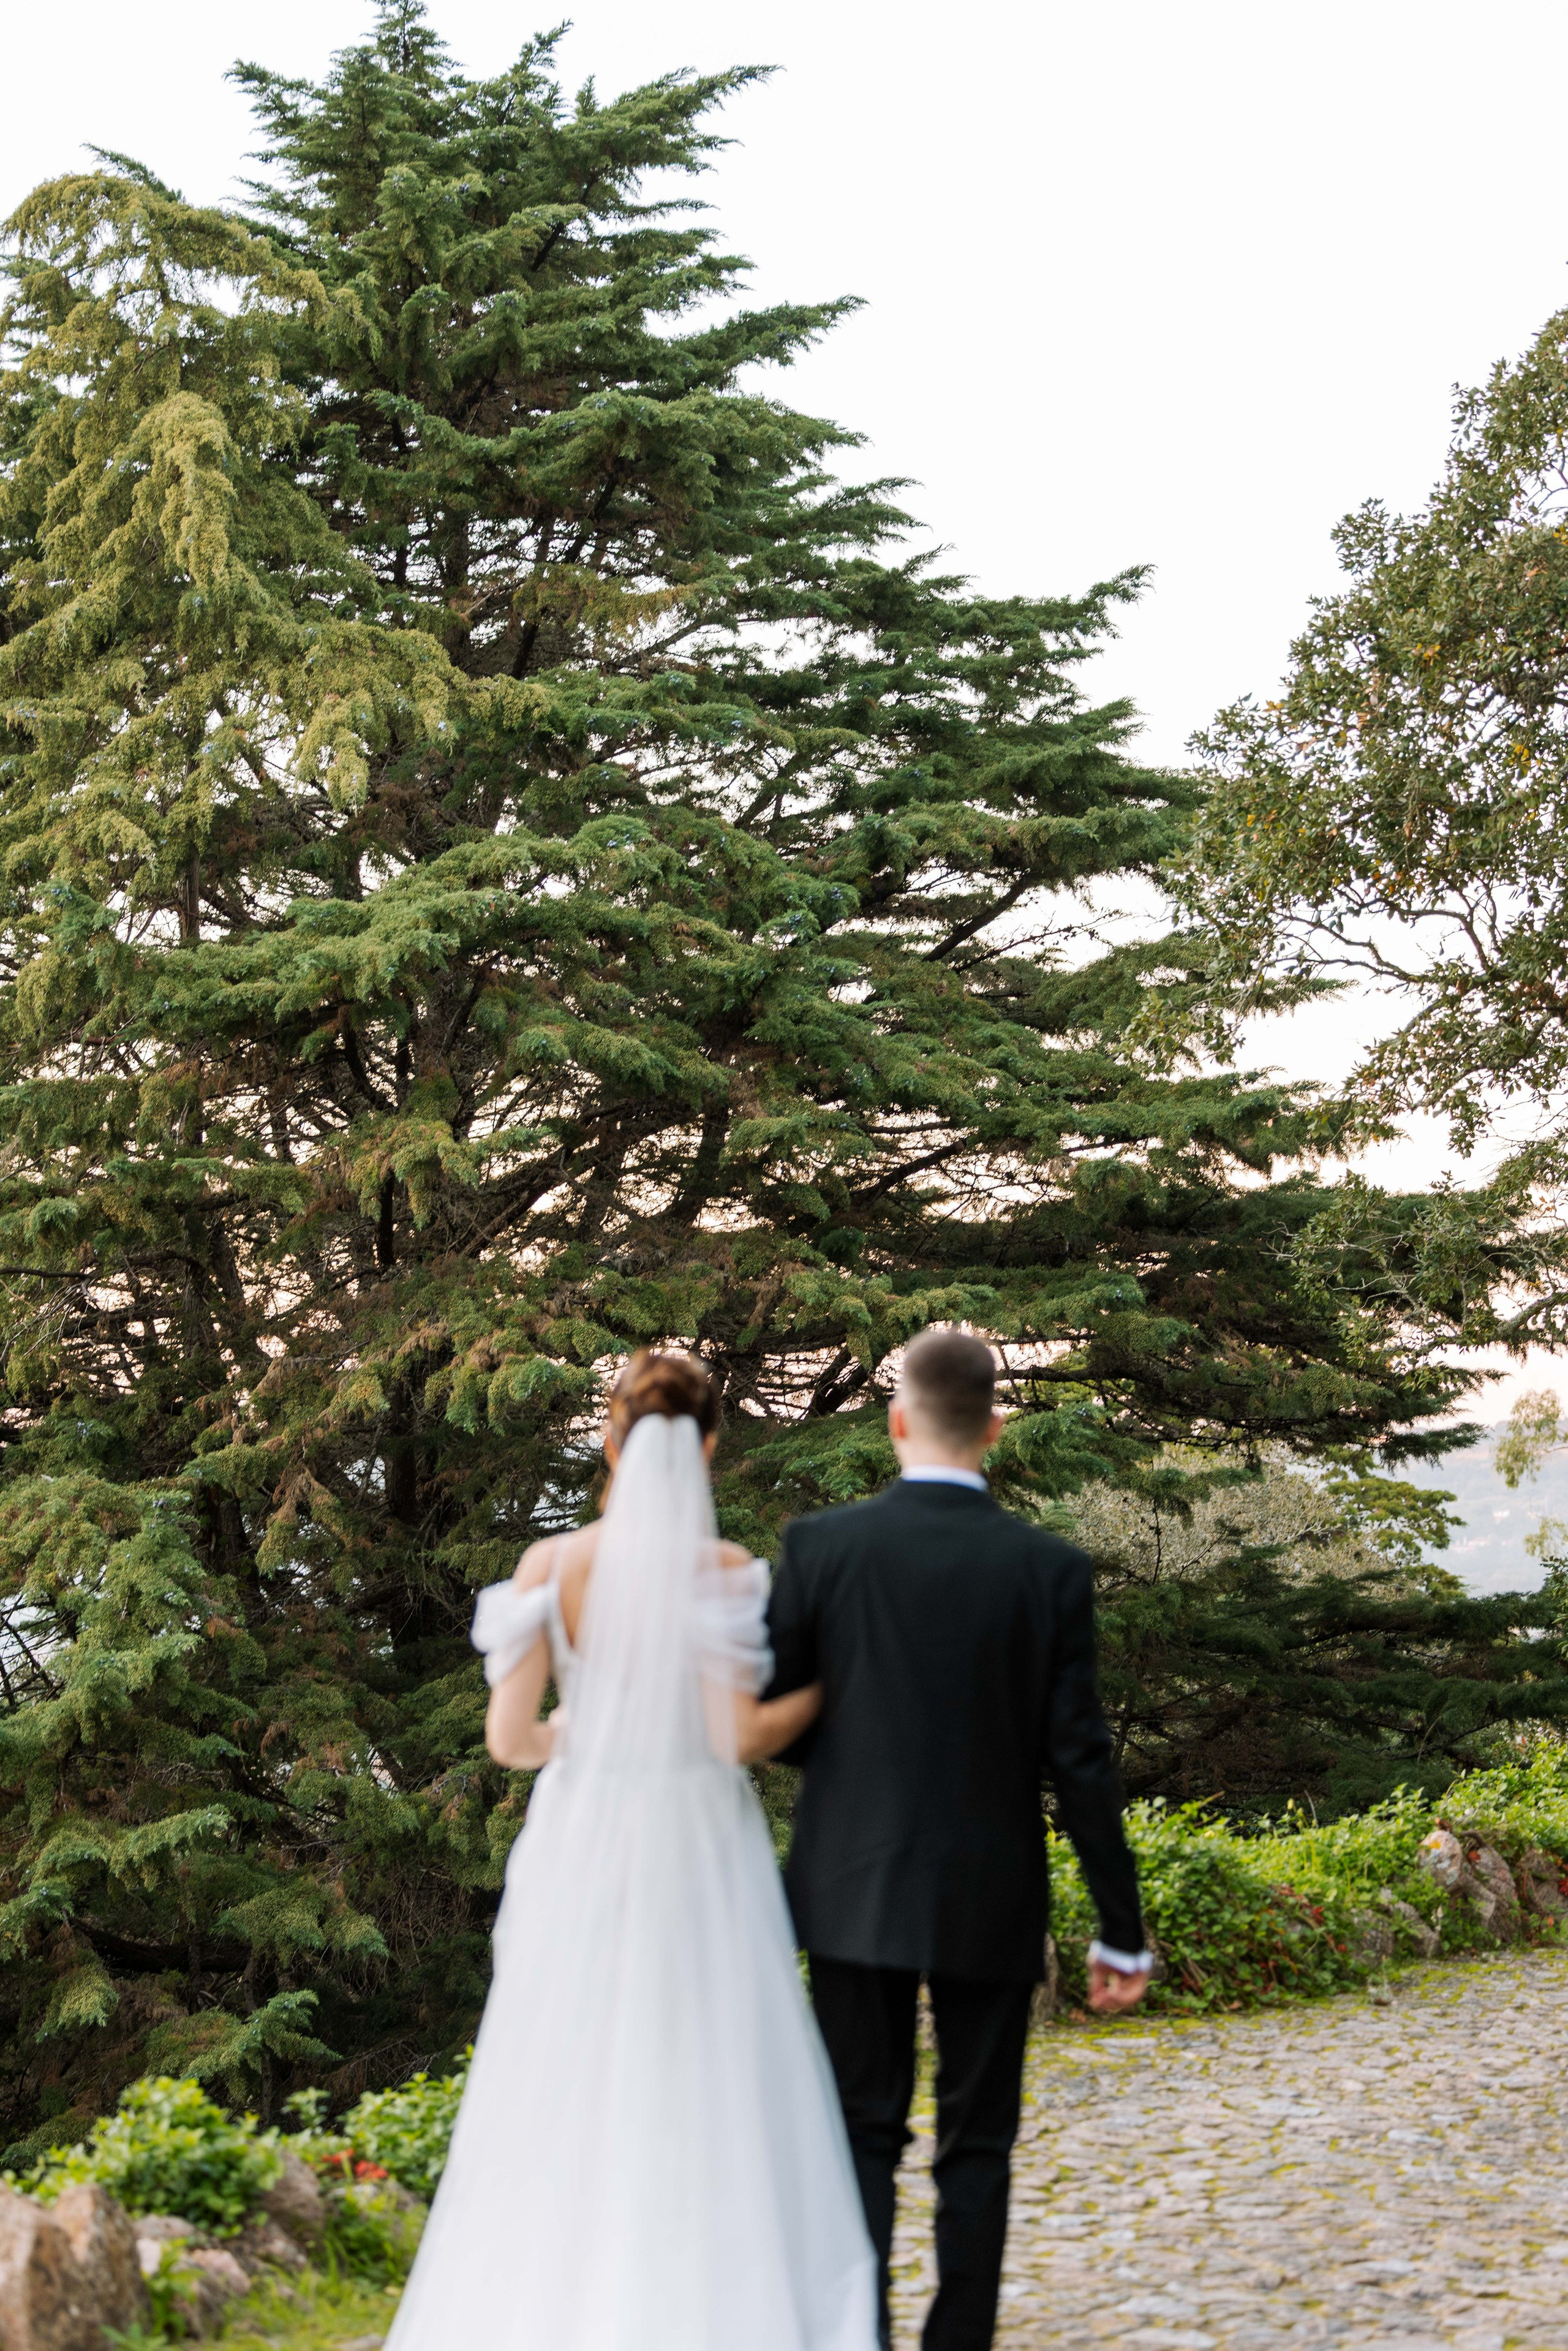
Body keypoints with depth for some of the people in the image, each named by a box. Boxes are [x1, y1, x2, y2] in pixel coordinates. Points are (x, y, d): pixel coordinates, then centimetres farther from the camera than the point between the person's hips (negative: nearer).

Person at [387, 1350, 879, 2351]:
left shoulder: (553, 1566, -4)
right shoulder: (725, 1569, -10)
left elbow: (510, 1736, -5)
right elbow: (739, 1737, -13)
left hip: (582, 1853, 2)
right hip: (697, 1856, -2)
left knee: (567, 2106, 13)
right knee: (710, 2108, 9)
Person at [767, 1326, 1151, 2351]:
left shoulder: (821, 1545, -8)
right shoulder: (1051, 1569, -9)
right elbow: (1080, 1761, -8)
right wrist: (1122, 1930, 0)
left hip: (856, 1890, 0)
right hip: (990, 1900, 0)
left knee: (864, 2136, 11)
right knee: (976, 2147, 13)